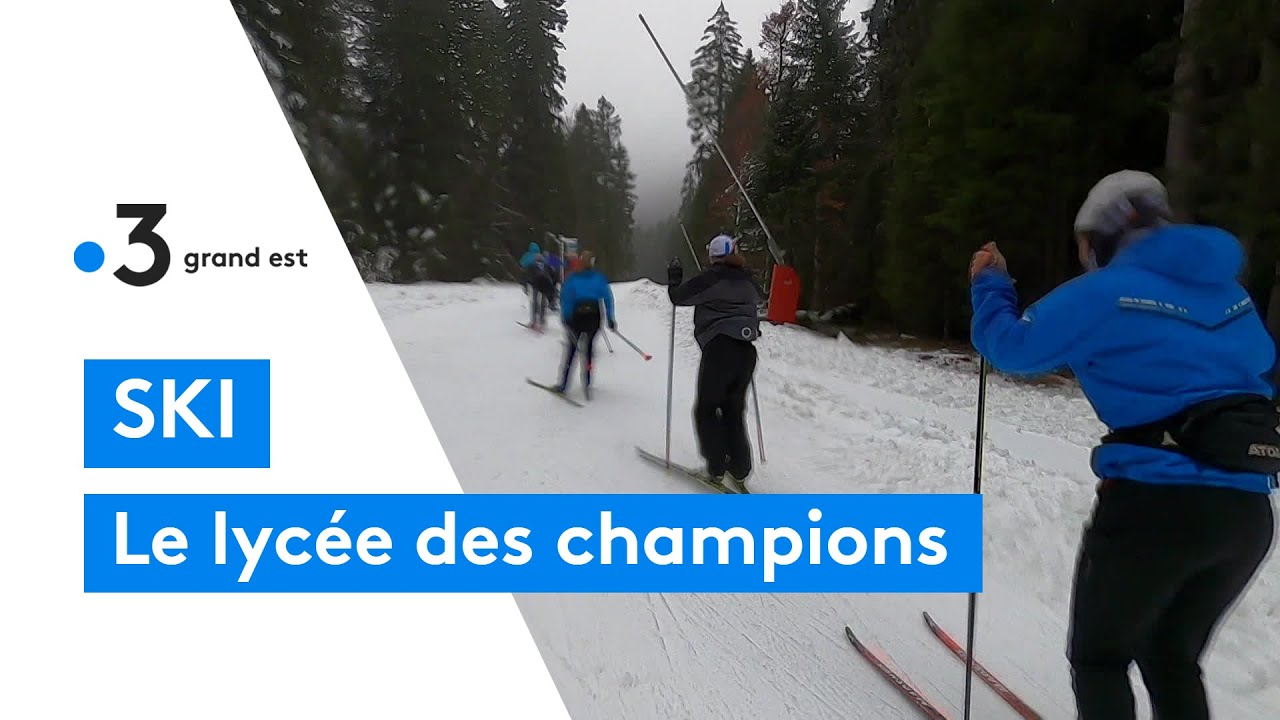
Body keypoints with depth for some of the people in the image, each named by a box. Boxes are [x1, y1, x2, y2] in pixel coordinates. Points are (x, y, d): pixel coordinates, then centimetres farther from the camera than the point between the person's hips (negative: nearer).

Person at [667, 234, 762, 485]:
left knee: (706, 408, 7)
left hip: (719, 349, -5)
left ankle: (716, 466, 2)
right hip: (746, 351, 6)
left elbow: (678, 296, 1)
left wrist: (674, 276, 18)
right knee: (735, 410, 17)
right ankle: (740, 467, 16)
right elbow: (757, 298, 34)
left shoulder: (710, 277, -4)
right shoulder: (747, 279, 13)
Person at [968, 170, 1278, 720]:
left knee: (1098, 654, 14)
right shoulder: (1229, 293, 14)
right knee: (1172, 658, 25)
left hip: (1154, 502, -7)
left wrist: (990, 284, 15)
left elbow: (1011, 348, -2)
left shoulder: (1104, 292, -7)